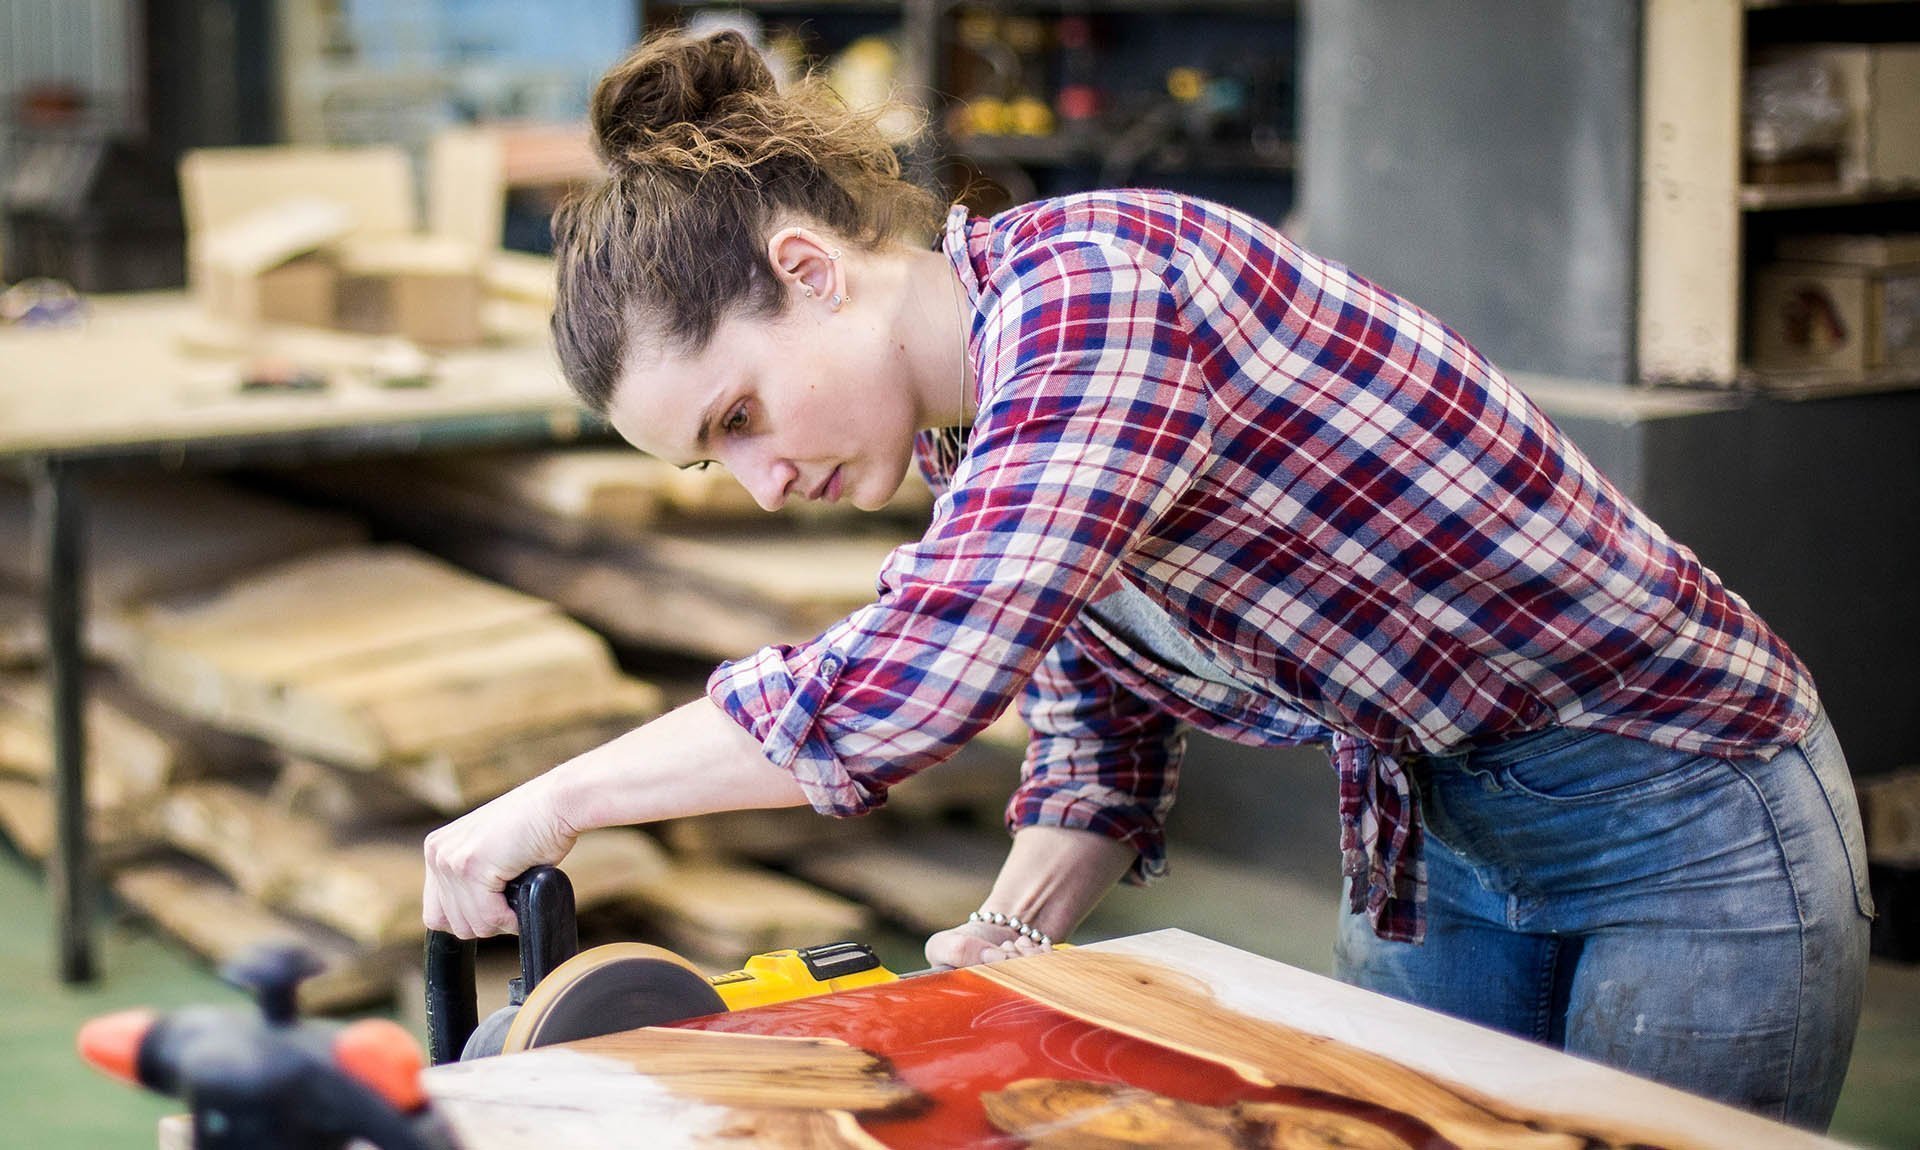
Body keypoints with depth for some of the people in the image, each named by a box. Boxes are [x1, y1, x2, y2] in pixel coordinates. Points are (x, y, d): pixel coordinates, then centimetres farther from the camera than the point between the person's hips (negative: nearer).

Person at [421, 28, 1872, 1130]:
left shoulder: (1096, 279, -27)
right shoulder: (986, 422, 2)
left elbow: (908, 682, -36)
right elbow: (1097, 741, 11)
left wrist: (556, 800, -25)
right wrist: (1000, 941, -7)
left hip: (1686, 824, -8)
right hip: (1436, 844, 8)